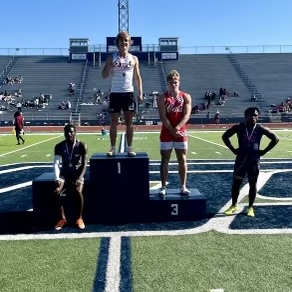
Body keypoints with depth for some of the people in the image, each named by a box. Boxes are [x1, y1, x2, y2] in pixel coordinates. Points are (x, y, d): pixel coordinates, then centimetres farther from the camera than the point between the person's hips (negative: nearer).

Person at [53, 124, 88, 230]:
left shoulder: (82, 145, -8)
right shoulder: (59, 146, -2)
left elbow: (84, 164, -12)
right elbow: (56, 163, -7)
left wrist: (80, 178, -26)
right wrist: (57, 178, -23)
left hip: (77, 173, -2)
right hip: (64, 174, 2)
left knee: (78, 191, -31)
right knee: (56, 191, -26)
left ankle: (79, 218, -12)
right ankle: (62, 218, -11)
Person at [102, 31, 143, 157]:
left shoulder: (134, 59, 8)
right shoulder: (111, 58, 3)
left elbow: (138, 77, 11)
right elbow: (104, 75, 0)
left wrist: (140, 93, 2)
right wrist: (111, 66, -19)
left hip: (129, 93, 1)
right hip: (115, 93, -1)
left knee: (129, 122, 3)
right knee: (114, 122, 1)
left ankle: (130, 148, 9)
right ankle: (113, 148, 8)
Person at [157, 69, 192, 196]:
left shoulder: (186, 97, 3)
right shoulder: (163, 97, 0)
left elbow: (186, 115, -7)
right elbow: (163, 117, -8)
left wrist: (177, 128, -20)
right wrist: (172, 130, -16)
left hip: (181, 132, 1)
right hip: (166, 133, -1)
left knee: (182, 160, 4)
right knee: (165, 160, 2)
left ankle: (183, 186, 13)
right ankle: (163, 187, 8)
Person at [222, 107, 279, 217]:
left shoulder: (260, 129, -4)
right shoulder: (239, 127, -4)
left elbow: (275, 139, 1)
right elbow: (225, 136, 5)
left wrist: (264, 151, -3)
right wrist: (233, 150, 0)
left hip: (254, 160, 0)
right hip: (241, 159, 0)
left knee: (253, 184, 6)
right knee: (236, 183, 4)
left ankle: (250, 207, 18)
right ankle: (234, 205, 20)